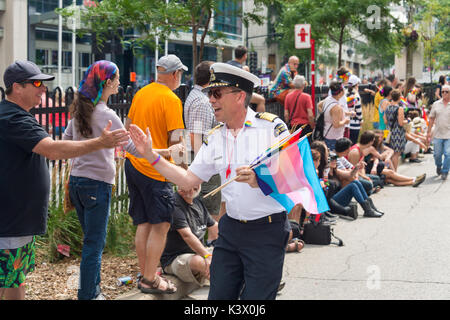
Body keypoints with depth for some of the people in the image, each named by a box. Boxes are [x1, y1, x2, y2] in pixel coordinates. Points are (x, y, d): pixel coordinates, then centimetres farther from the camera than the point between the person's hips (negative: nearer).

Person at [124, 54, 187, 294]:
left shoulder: (141, 93, 10)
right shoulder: (171, 100, -13)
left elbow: (128, 127, 18)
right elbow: (174, 140, -18)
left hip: (133, 164, 8)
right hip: (154, 170, -8)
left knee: (143, 224, 13)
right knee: (161, 224, -3)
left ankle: (145, 275, 18)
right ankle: (150, 280, -3)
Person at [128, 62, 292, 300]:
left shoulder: (272, 126, -9)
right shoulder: (215, 138, 9)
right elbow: (188, 180, 12)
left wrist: (258, 181, -30)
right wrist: (151, 156, 6)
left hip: (267, 230, -5)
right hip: (230, 229, 5)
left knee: (255, 301, -3)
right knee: (218, 295, 9)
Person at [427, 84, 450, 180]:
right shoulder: (436, 104, 5)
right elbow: (432, 118, 10)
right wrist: (429, 132, 8)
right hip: (438, 135, 2)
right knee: (437, 154, 9)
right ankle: (438, 166, 37)